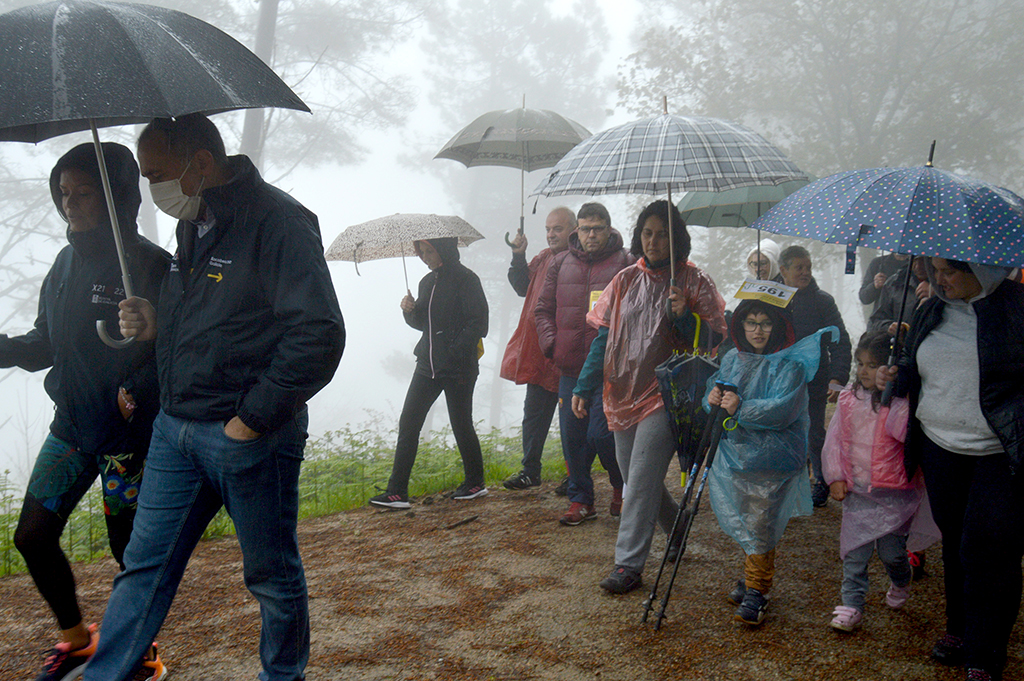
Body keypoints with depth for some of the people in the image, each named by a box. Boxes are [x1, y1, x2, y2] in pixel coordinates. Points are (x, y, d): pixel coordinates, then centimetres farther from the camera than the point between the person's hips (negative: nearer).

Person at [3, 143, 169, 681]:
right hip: (72, 425, 7)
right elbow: (45, 344, 16)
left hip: (128, 434, -7)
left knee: (130, 551, 4)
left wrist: (139, 390, -29)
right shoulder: (67, 264, 8)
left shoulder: (150, 266, -14)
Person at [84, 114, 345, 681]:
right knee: (144, 564, 12)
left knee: (273, 575, 10)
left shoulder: (277, 221, -15)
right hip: (174, 427, 8)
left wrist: (252, 419, -20)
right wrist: (154, 324, 4)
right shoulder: (192, 224, 12)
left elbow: (319, 335, -23)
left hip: (249, 438, -7)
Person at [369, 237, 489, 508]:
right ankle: (397, 491, 4)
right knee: (408, 424, 1)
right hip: (428, 365, 7)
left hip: (458, 367, -7)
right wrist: (410, 311, -1)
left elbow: (478, 324, -14)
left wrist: (454, 352, -21)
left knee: (461, 425, 6)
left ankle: (476, 483, 26)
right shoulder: (428, 281, 13)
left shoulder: (466, 279, -10)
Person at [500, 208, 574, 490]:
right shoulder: (543, 258, 13)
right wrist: (518, 258, 5)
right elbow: (524, 288, 18)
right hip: (538, 352, 7)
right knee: (534, 413, 13)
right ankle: (530, 471, 24)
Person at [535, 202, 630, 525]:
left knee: (601, 435, -7)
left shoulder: (626, 263, 1)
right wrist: (551, 343, 3)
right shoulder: (561, 263, 14)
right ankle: (581, 500, 22)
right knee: (573, 438, 7)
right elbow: (543, 309, 17)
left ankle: (622, 486, 21)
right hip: (571, 368, 5)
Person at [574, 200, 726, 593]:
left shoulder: (693, 281, -2)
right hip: (624, 393, 6)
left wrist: (683, 316, -20)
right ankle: (679, 529, 38)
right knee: (634, 479, 15)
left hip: (665, 394, -5)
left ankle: (628, 565, -2)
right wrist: (585, 387, 6)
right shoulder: (625, 280, 10)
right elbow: (603, 336, 11)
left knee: (641, 482, -10)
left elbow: (714, 339, -3)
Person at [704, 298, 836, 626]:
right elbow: (715, 387, 15)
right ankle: (755, 576, 37)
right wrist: (713, 398, -8)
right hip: (733, 453, 6)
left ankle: (757, 591, 11)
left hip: (772, 459, -6)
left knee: (760, 524, -3)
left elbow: (783, 410, -20)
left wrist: (741, 408, -25)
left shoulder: (790, 364, -10)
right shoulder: (732, 359, 10)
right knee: (741, 521, 17)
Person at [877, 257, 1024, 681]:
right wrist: (896, 377, 1)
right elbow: (915, 370, 22)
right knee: (954, 542, 17)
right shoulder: (931, 311, 10)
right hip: (940, 449, 6)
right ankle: (959, 630, 35)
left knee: (988, 551, -3)